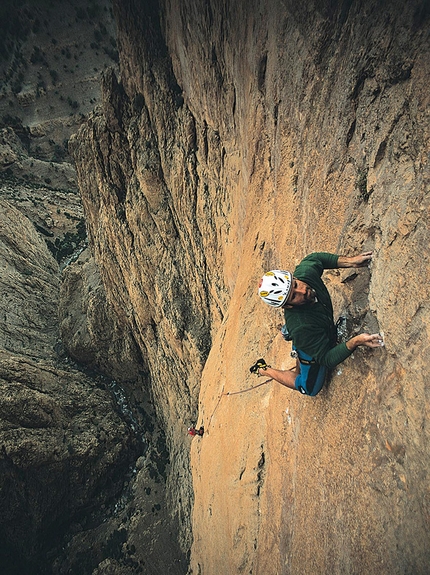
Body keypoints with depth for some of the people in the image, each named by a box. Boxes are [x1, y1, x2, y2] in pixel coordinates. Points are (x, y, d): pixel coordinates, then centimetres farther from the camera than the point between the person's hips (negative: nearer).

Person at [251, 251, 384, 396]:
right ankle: (264, 370, 32)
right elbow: (327, 359, -38)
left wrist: (350, 261, -19)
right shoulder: (301, 328, -49)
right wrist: (355, 342, -53)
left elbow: (314, 258, -8)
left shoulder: (305, 271, -33)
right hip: (312, 355, -6)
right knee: (309, 388, 22)